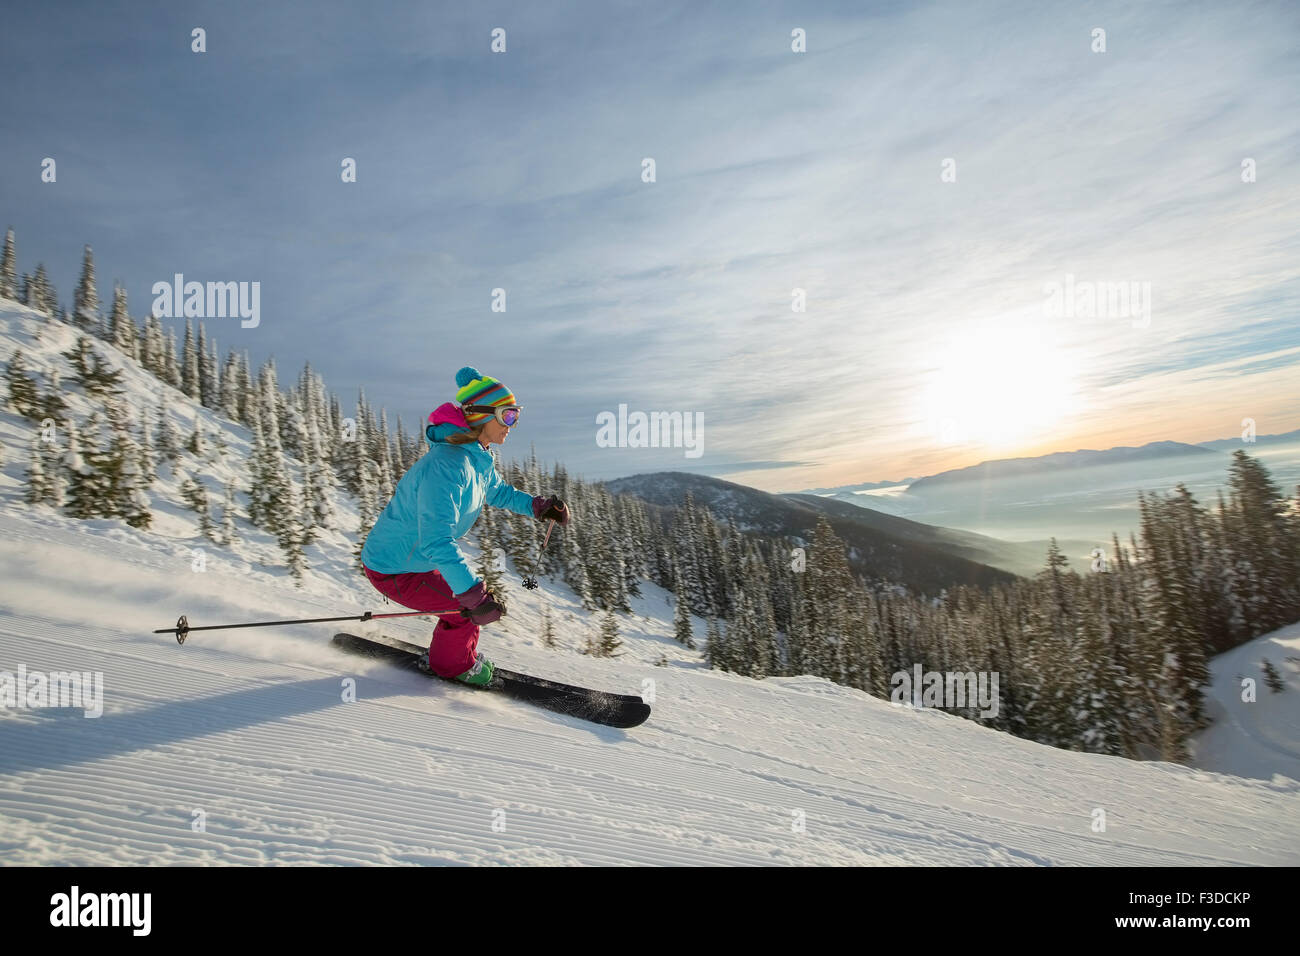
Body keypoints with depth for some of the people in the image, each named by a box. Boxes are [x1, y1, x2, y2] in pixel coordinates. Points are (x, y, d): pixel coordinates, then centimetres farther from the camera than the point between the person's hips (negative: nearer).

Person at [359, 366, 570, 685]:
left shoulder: (479, 458, -1)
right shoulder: (448, 466, -33)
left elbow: (496, 491, 21)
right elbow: (437, 541, -40)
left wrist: (538, 505, 8)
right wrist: (474, 594, -43)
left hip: (416, 558, 9)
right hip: (393, 571, -9)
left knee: (476, 597, 15)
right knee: (471, 607, -8)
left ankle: (447, 657, 38)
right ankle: (453, 665, 20)